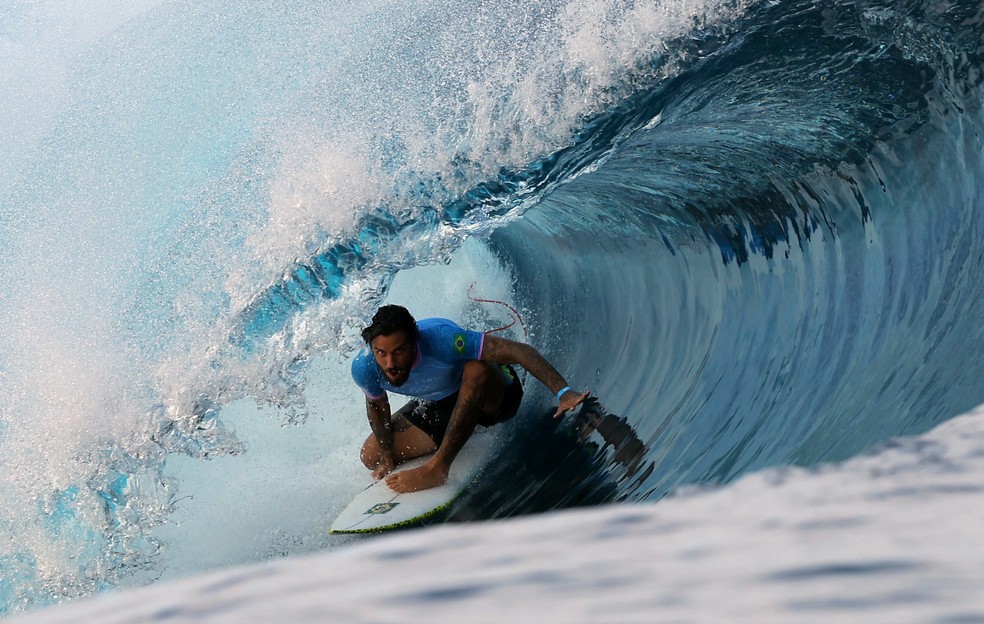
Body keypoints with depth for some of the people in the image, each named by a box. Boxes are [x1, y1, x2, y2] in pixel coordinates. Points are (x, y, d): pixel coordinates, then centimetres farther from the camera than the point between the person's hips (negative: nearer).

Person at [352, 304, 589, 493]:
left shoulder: (440, 339, -39)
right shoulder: (363, 368, -24)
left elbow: (518, 350, -41)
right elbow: (377, 405, 0)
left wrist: (563, 392, -49)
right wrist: (387, 455, 1)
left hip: (490, 394, -6)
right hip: (436, 406, 6)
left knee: (476, 369, -40)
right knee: (372, 456, -1)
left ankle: (437, 468, -30)